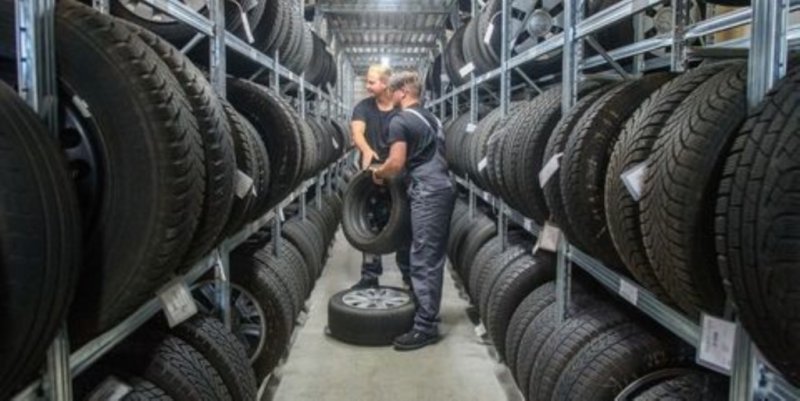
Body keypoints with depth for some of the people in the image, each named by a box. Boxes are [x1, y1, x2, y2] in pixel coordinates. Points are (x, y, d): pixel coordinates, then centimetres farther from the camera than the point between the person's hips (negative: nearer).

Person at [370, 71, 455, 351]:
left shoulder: (400, 121, -7)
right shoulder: (431, 118, 21)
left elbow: (396, 164, -14)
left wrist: (378, 173, 6)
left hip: (427, 193, -9)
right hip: (443, 188, 9)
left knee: (424, 260, -7)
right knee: (433, 258, 14)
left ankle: (426, 327, -4)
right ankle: (428, 313, 23)